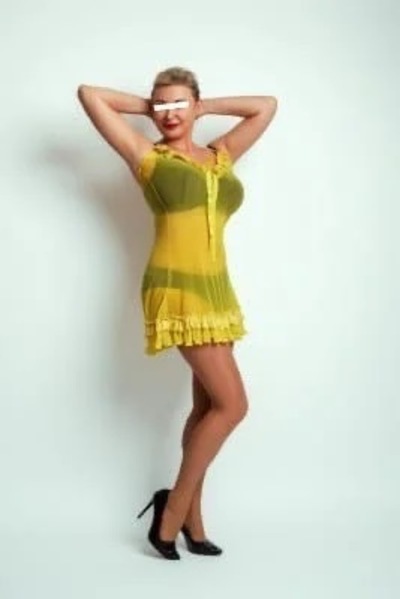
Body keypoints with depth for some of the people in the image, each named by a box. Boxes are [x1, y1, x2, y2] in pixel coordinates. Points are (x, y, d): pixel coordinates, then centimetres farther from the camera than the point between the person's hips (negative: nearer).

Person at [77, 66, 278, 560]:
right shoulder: (146, 156, 2)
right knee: (231, 404, -10)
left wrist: (204, 108, 19)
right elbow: (88, 94, 0)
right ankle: (173, 510, 5)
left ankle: (190, 518, 23)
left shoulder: (221, 155, 15)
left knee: (207, 406, 9)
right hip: (176, 290, -6)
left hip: (215, 290, 7)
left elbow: (267, 106, 25)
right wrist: (145, 107, 11)